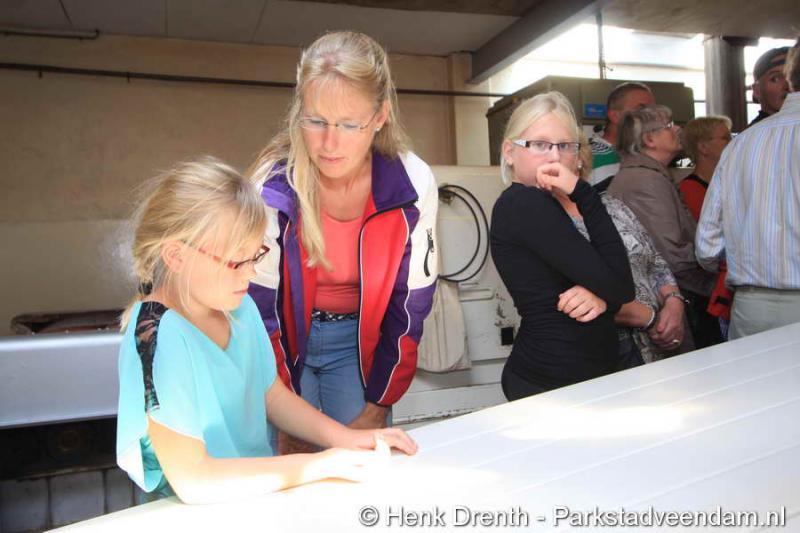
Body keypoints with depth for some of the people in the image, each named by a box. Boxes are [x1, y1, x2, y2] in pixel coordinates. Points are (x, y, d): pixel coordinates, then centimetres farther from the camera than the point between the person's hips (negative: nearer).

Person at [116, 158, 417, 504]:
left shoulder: (239, 307, -2)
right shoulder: (158, 334, -22)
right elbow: (192, 480, -23)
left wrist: (342, 436, -5)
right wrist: (319, 465, -21)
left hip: (262, 487, 5)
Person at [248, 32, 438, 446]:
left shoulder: (414, 186, -18)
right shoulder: (273, 187, -23)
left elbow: (410, 303, -8)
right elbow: (258, 306, -14)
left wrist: (378, 406, -5)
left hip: (360, 339, 2)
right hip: (285, 335, -1)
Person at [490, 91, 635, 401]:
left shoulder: (552, 207, 11)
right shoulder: (523, 203, -17)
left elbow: (612, 285, 8)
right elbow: (620, 287, -20)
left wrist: (601, 297, -15)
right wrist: (584, 194, -19)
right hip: (554, 384, -9)